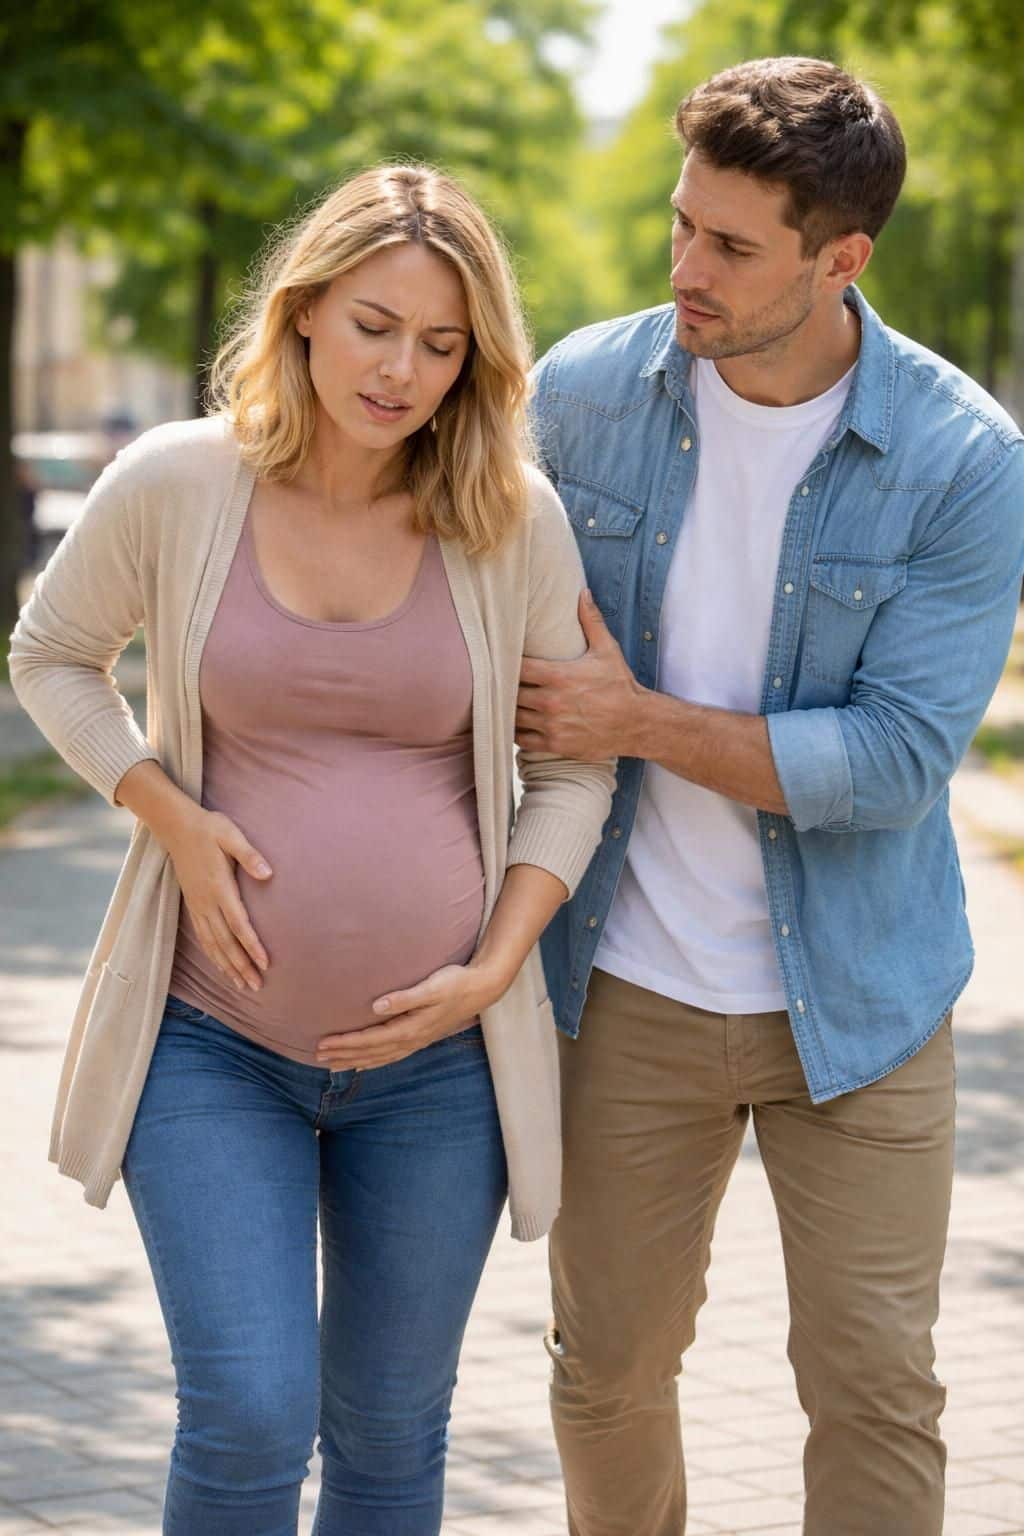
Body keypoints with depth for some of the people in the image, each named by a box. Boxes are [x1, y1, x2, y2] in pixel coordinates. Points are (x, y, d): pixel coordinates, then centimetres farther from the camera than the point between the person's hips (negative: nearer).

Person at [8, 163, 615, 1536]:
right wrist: (169, 815, -8)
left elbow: (575, 765, 5)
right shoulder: (176, 485, -7)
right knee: (249, 1421, -11)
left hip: (438, 1058, 1)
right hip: (213, 1043, -1)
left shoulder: (514, 519, -5)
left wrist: (496, 968, -7)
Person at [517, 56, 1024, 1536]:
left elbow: (899, 761, -18)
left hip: (855, 996, -2)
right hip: (630, 986, 2)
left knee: (875, 1388, 2)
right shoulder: (584, 393, -5)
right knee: (609, 1367, 12)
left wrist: (635, 721, -17)